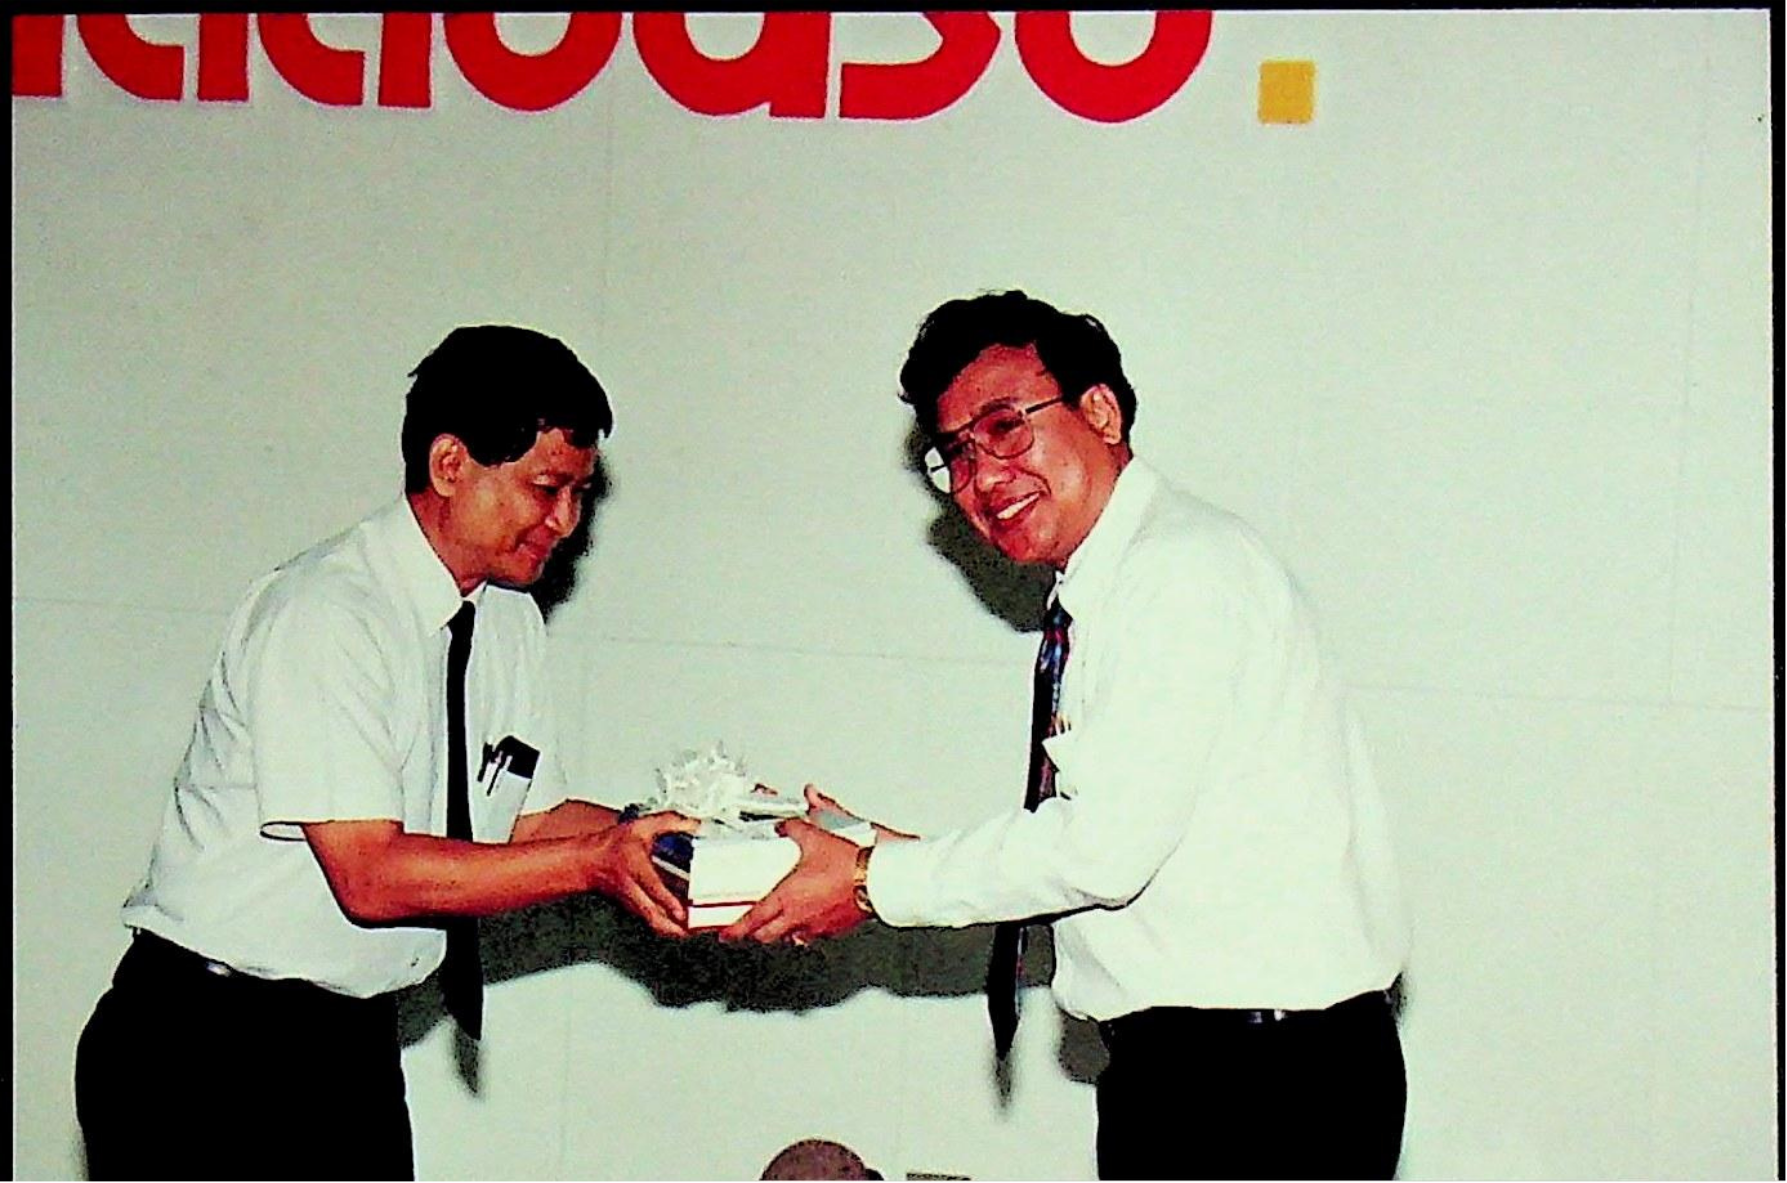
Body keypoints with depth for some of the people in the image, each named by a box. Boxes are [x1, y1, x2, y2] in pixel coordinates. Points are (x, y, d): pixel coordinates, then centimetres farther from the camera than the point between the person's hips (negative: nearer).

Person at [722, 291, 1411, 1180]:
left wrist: (877, 883, -11)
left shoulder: (1181, 569, -14)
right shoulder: (1092, 604, 14)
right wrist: (877, 854, 7)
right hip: (1171, 1067, 9)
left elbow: (1107, 846, -20)